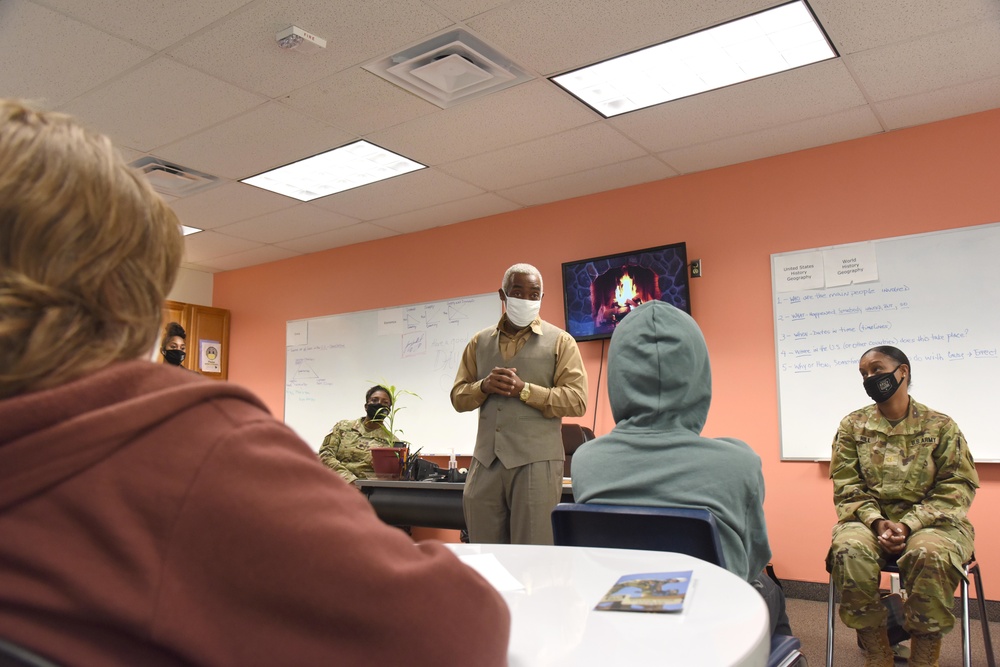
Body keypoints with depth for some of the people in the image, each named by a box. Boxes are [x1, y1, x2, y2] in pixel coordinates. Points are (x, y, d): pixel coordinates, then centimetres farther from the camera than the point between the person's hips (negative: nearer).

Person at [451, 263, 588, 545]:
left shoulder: (559, 341, 2)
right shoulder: (480, 341, 14)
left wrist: (524, 390, -15)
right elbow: (458, 396, 13)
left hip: (536, 461, -3)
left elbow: (577, 400, -6)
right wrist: (484, 386, -9)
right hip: (485, 461, 4)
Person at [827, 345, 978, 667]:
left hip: (930, 520, -1)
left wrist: (909, 524, -16)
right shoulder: (852, 426, 6)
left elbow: (957, 486, -3)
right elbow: (846, 487, 2)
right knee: (849, 550, -32)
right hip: (869, 518, 1)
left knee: (931, 554, -35)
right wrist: (877, 522, -16)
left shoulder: (940, 425, 3)